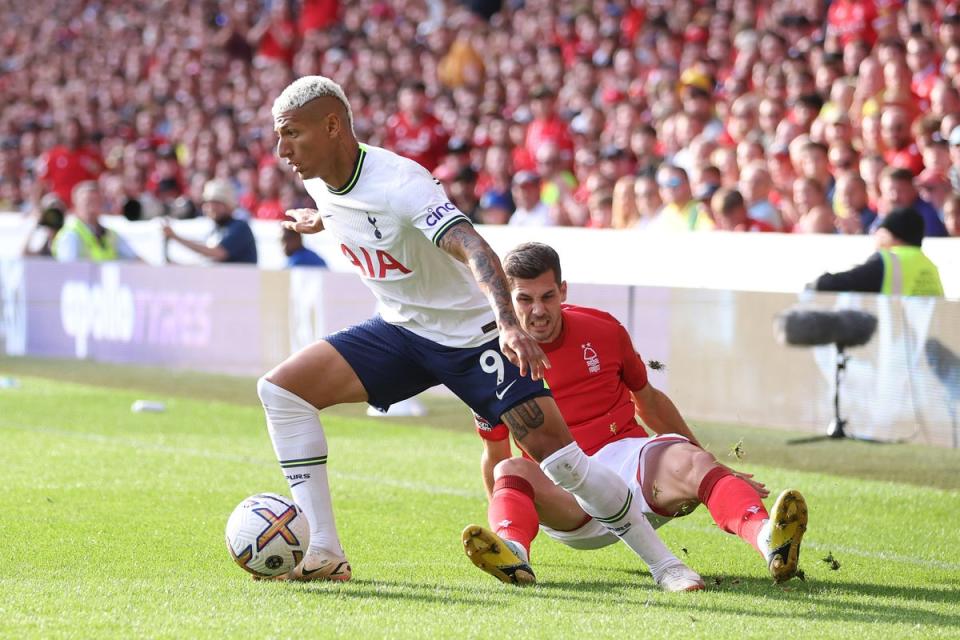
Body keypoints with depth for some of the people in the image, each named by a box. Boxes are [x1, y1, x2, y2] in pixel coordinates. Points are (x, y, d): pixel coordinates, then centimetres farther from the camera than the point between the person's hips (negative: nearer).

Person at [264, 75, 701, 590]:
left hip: (471, 333, -7)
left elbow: (473, 249, -43)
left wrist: (508, 325, -57)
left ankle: (662, 562, -1)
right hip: (400, 331, 7)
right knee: (281, 387, -9)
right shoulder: (318, 181, -5)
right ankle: (324, 553, -9)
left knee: (552, 447, -17)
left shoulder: (399, 183, -28)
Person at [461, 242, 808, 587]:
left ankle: (767, 538, -60)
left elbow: (649, 400, 21)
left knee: (687, 461, -31)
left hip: (630, 458, 2)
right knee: (512, 471, -34)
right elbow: (495, 456, 11)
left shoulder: (603, 330, 7)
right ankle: (513, 553, -68)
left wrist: (710, 465, 26)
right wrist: (504, 519, 4)